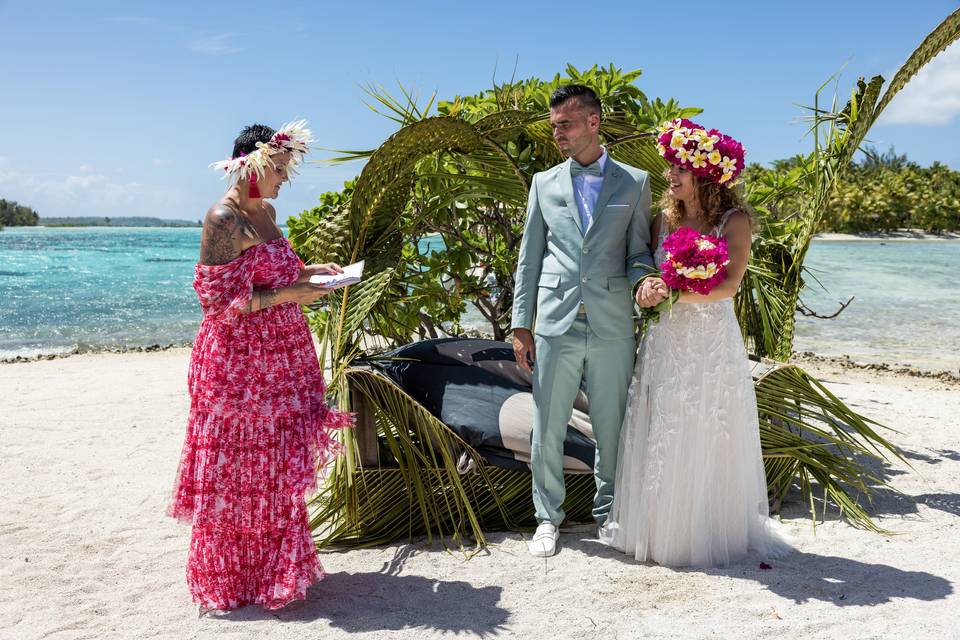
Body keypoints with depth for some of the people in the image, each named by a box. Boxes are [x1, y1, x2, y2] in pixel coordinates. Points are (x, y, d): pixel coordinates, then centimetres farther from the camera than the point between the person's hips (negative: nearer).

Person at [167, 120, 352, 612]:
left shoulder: (266, 211, 12)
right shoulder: (224, 219, -15)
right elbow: (219, 299, -17)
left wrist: (308, 271, 8)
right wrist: (285, 295, -18)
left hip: (278, 358, 8)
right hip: (238, 359, -8)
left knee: (276, 464, 13)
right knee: (236, 470, 3)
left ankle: (273, 565, 27)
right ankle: (229, 577, 20)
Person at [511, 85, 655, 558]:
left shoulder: (634, 183, 7)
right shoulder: (544, 183, 10)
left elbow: (638, 251, 8)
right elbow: (529, 258, 10)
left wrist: (643, 281, -16)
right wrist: (521, 324, 4)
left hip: (612, 325, -1)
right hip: (556, 324, 1)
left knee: (611, 426, 9)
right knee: (547, 427, 5)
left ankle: (608, 512, 27)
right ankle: (548, 517, 21)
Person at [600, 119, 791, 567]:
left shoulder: (734, 220, -6)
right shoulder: (664, 218, 8)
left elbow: (728, 285, -14)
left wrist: (670, 292, -20)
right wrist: (647, 286, -9)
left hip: (711, 344, -4)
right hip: (664, 342, 4)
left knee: (707, 442, 4)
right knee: (660, 440, 7)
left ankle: (710, 532, 20)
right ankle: (660, 528, 21)